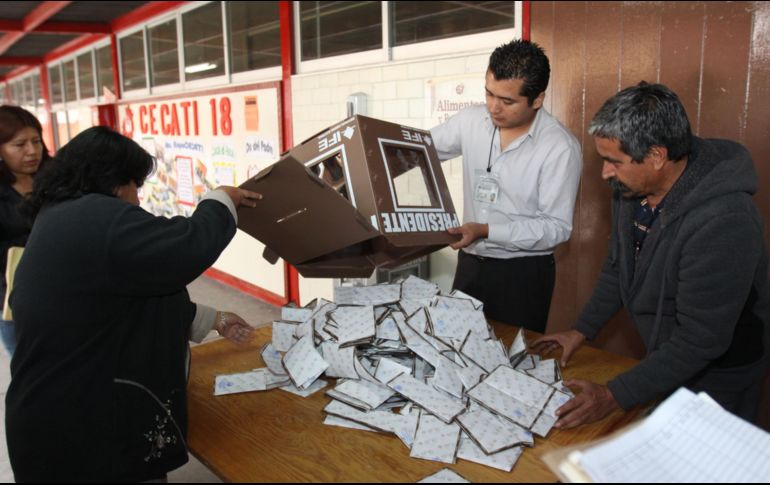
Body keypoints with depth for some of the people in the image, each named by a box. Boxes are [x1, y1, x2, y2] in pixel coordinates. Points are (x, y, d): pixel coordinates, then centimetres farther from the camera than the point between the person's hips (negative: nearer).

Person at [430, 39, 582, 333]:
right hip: (469, 263, 5)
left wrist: (486, 231, -23)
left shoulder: (561, 147, -16)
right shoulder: (472, 120, -3)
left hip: (523, 273, -4)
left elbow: (557, 227, -16)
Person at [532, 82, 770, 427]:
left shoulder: (723, 222, -35)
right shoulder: (631, 187, -11)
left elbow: (700, 341, -31)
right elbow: (618, 265, 6)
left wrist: (614, 397, -28)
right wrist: (582, 330, 5)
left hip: (716, 375, -6)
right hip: (664, 358, 7)